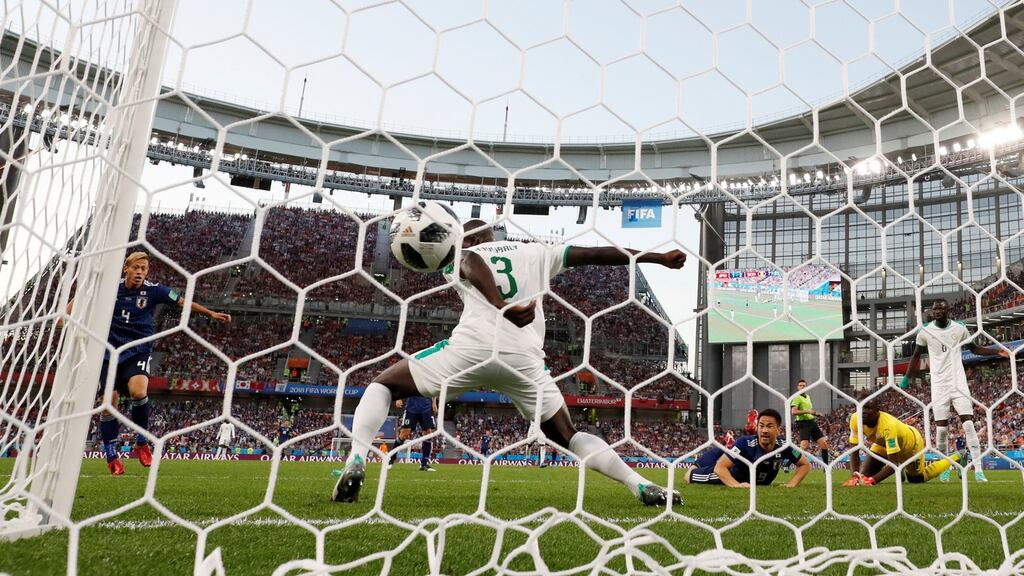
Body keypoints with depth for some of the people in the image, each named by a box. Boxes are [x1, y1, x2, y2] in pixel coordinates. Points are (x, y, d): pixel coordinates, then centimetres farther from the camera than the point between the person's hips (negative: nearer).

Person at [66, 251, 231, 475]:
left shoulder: (154, 289, -5)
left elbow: (183, 302, -3)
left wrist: (211, 313, -10)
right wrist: (67, 313, -1)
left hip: (139, 351, -2)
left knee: (138, 391, -27)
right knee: (110, 401, -4)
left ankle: (142, 442, -4)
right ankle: (111, 456, 13)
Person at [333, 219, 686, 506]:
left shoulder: (463, 257, 19)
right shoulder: (537, 253, 27)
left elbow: (474, 267, -7)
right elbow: (596, 254, 28)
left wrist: (502, 307, -27)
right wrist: (658, 258, 36)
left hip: (473, 347, -2)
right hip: (524, 358, 3)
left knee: (382, 386, 16)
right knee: (567, 436, 20)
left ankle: (356, 461, -4)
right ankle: (643, 487, 10)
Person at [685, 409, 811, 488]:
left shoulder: (784, 447, -27)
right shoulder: (745, 443, -38)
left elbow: (805, 465, -9)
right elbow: (720, 467, -38)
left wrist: (791, 484, -23)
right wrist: (737, 485, -52)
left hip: (760, 485, 3)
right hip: (735, 479, -3)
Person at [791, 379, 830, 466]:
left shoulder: (808, 396, 19)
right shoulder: (797, 397, -7)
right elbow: (793, 412, -20)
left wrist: (816, 413, 15)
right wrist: (807, 411, -24)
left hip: (812, 422, 8)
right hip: (803, 424, -8)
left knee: (824, 443, 2)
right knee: (804, 446, -20)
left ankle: (826, 466, 12)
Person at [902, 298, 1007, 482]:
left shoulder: (960, 329, 1)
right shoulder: (925, 332, -2)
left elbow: (975, 348, 16)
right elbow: (916, 355, 11)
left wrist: (997, 351, 1)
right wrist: (907, 377, 7)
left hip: (959, 384, 0)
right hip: (939, 386, 0)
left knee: (969, 425, -7)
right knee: (941, 429, 0)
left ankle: (979, 470, -5)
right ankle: (945, 469, 13)